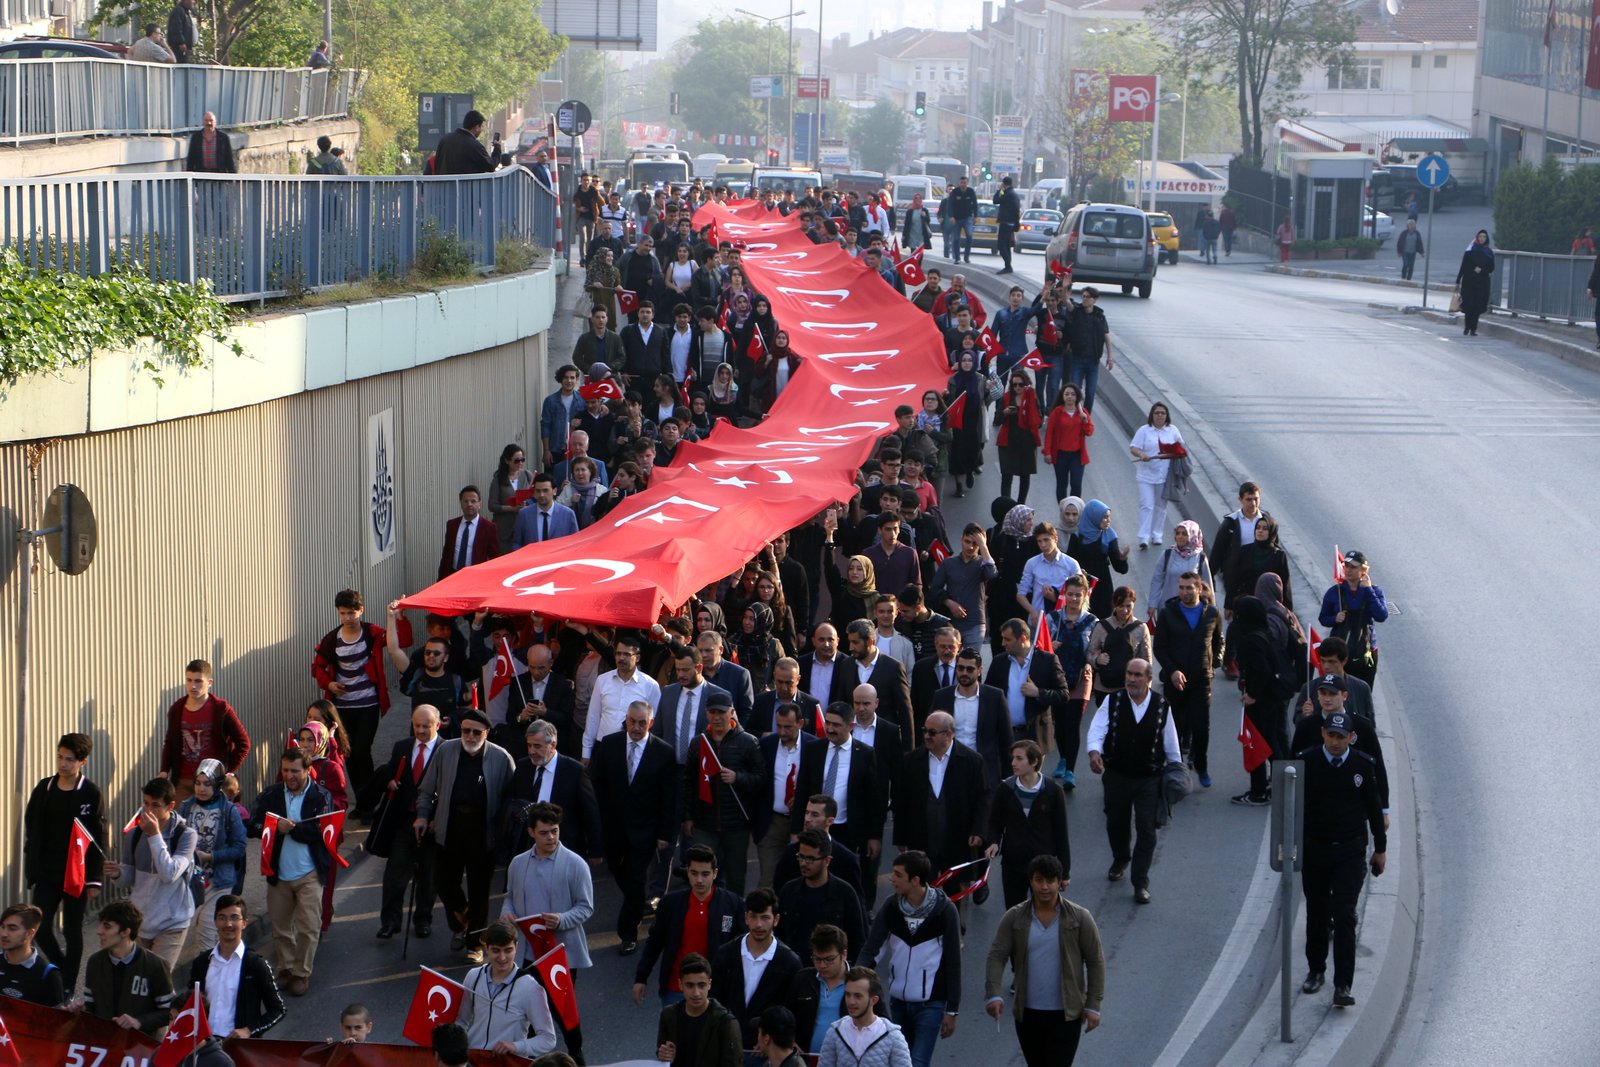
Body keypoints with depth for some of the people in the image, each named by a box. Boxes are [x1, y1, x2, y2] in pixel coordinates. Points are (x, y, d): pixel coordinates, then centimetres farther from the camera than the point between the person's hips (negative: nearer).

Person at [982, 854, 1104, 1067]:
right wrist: (994, 995, -23)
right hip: (1027, 1013, 3)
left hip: (1066, 1015, -3)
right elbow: (997, 956, -7)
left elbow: (1095, 961, -2)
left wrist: (1093, 1005, -5)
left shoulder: (1079, 918, -7)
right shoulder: (1014, 918, -3)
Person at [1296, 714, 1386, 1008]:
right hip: (1314, 850, 1)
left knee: (1344, 916, -9)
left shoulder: (1363, 765, -2)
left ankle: (1343, 986, -11)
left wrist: (1380, 848, 12)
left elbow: (1374, 808, 8)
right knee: (1316, 914, 13)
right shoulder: (1306, 762, -6)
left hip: (1350, 852, -1)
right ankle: (1315, 971, 32)